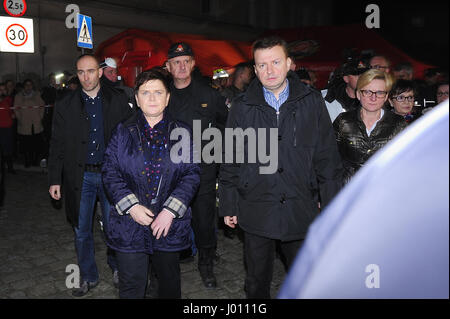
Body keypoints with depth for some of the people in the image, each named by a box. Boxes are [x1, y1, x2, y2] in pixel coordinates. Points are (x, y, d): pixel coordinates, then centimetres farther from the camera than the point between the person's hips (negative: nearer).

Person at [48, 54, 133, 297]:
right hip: (80, 176, 2)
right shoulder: (65, 106, 3)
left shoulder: (118, 101, 0)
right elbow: (57, 146, 4)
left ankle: (117, 268, 33)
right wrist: (55, 180, 0)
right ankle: (88, 277, 29)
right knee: (81, 231, 11)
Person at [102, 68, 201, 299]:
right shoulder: (123, 133, 2)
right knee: (132, 287, 7)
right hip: (130, 223, 0)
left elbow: (192, 174, -3)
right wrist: (131, 206, -14)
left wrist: (171, 210, -14)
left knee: (170, 281, 19)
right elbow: (110, 173, -1)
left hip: (169, 223, 1)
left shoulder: (181, 133, 1)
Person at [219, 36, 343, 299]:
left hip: (301, 211, 0)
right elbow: (230, 162, 5)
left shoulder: (312, 102, 0)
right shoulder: (242, 108, 1)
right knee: (257, 283, 16)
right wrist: (228, 206, 3)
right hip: (256, 212, 0)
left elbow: (328, 158, 2)